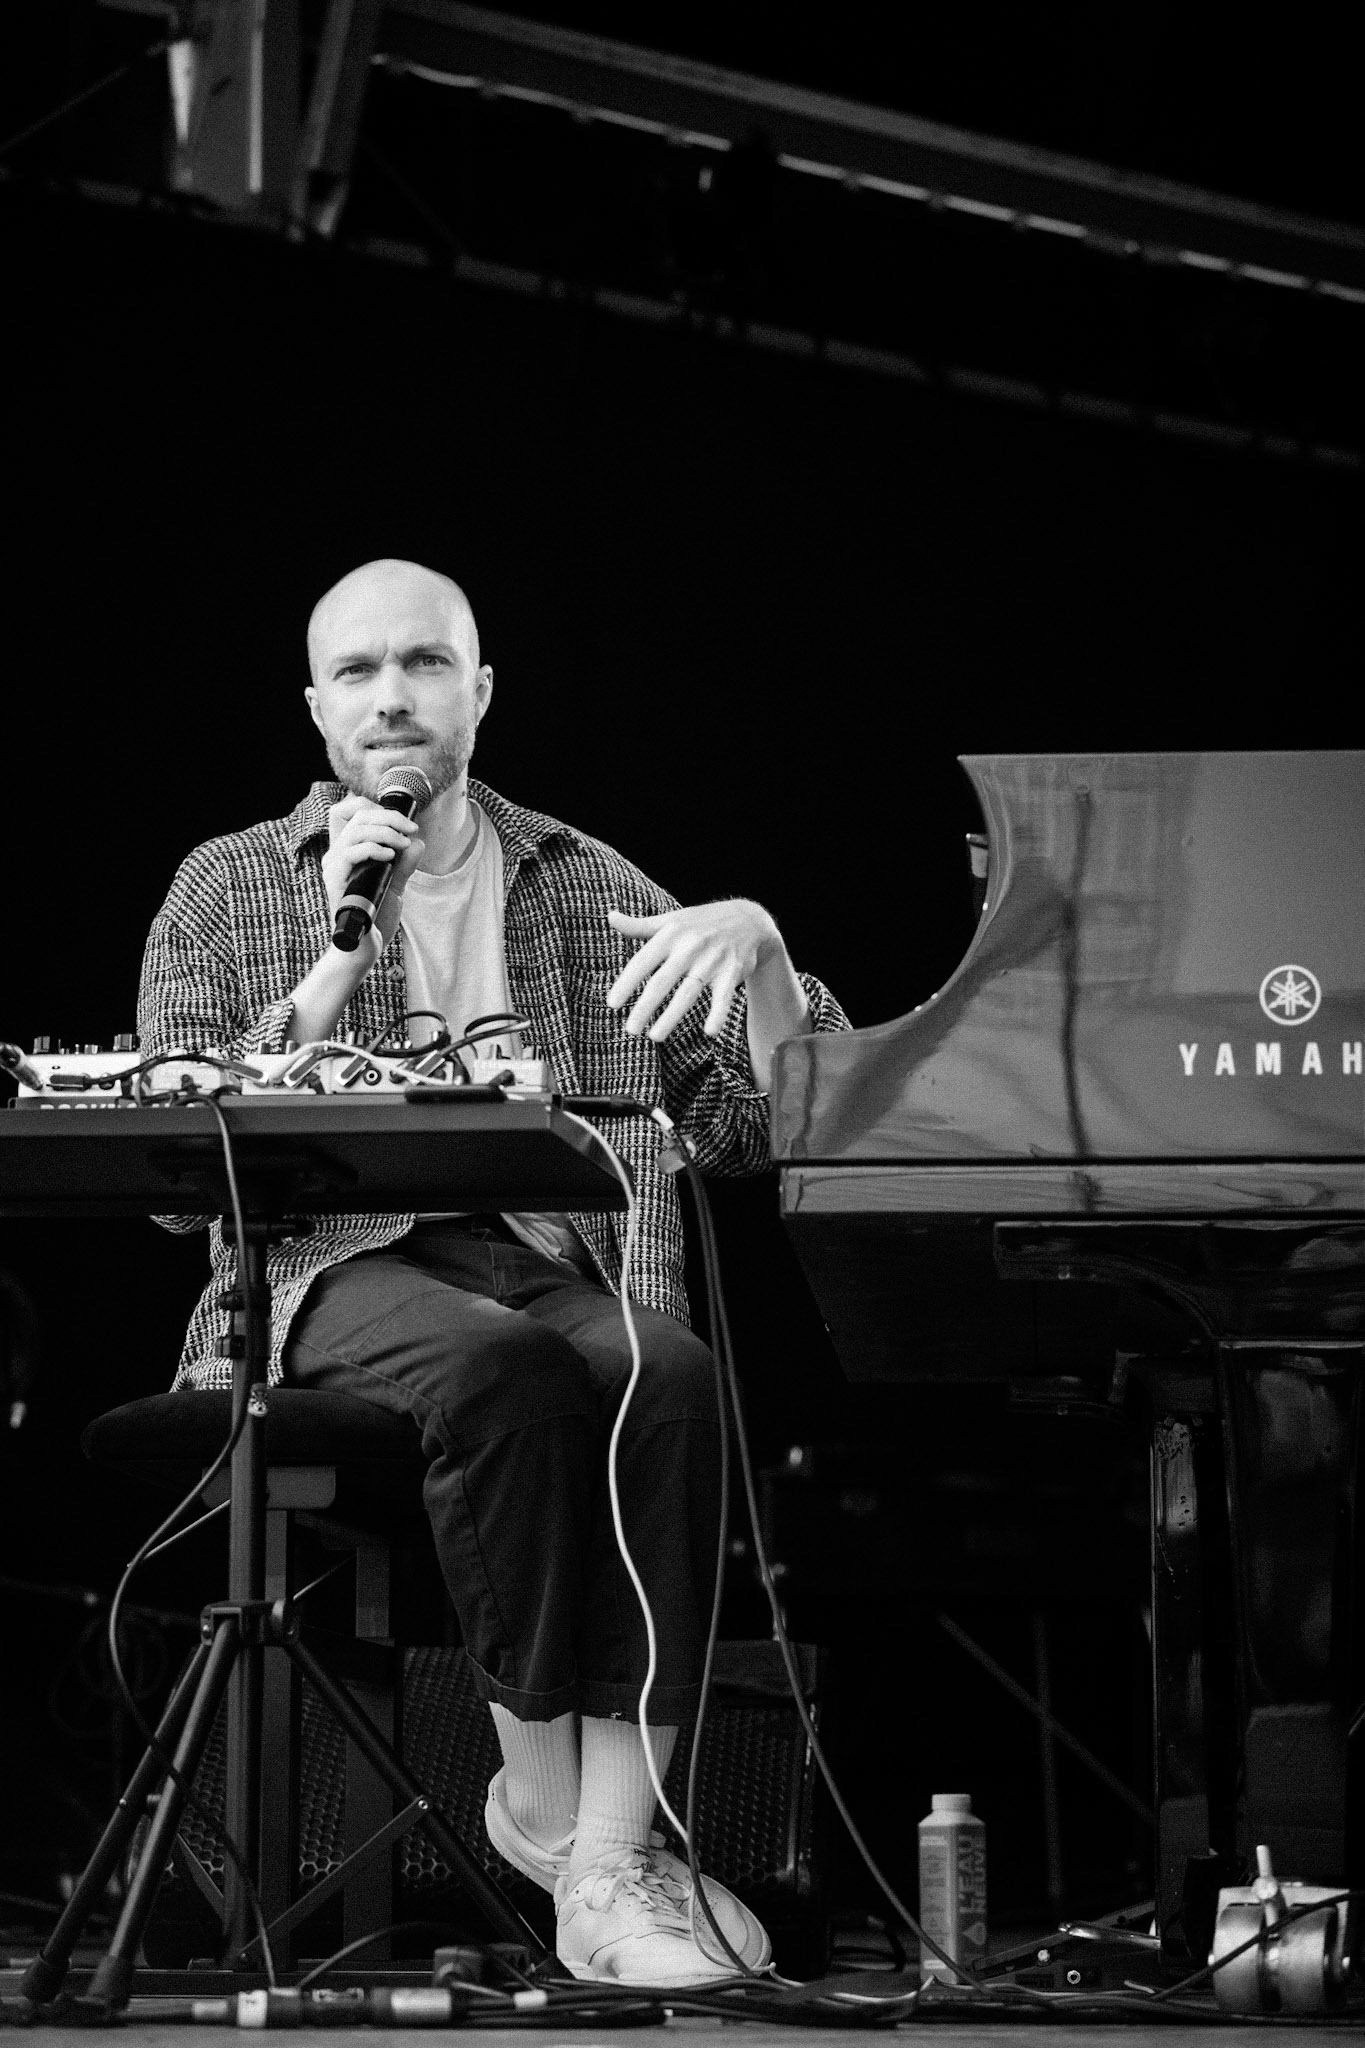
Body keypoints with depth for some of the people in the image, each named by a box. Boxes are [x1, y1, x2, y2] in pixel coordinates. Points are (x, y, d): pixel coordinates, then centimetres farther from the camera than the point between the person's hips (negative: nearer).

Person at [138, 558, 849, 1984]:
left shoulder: (584, 887, 19)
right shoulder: (228, 890, 13)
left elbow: (758, 1130, 12)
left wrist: (753, 945, -7)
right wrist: (336, 964, -6)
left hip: (558, 1264, 2)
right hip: (337, 1267, -2)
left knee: (665, 1376, -34)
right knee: (505, 1364, -37)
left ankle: (613, 1856, -34)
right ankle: (539, 1796, -20)